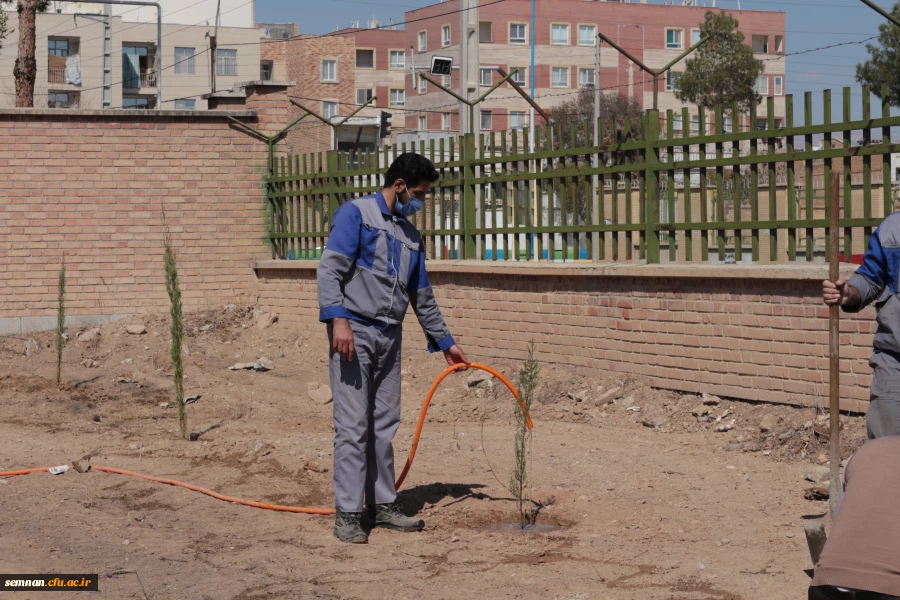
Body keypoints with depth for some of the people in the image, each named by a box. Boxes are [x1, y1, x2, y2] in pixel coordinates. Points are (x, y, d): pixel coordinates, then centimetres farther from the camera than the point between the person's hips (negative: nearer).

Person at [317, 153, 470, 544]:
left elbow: (422, 298, 26)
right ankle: (347, 514, -6)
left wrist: (445, 342, 26)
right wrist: (338, 319, -24)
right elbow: (329, 269, -13)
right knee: (353, 425, -8)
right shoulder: (356, 214, -3)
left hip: (389, 337, 7)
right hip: (355, 332, -7)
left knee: (385, 426, 10)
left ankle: (383, 505, 18)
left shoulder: (411, 236, 19)